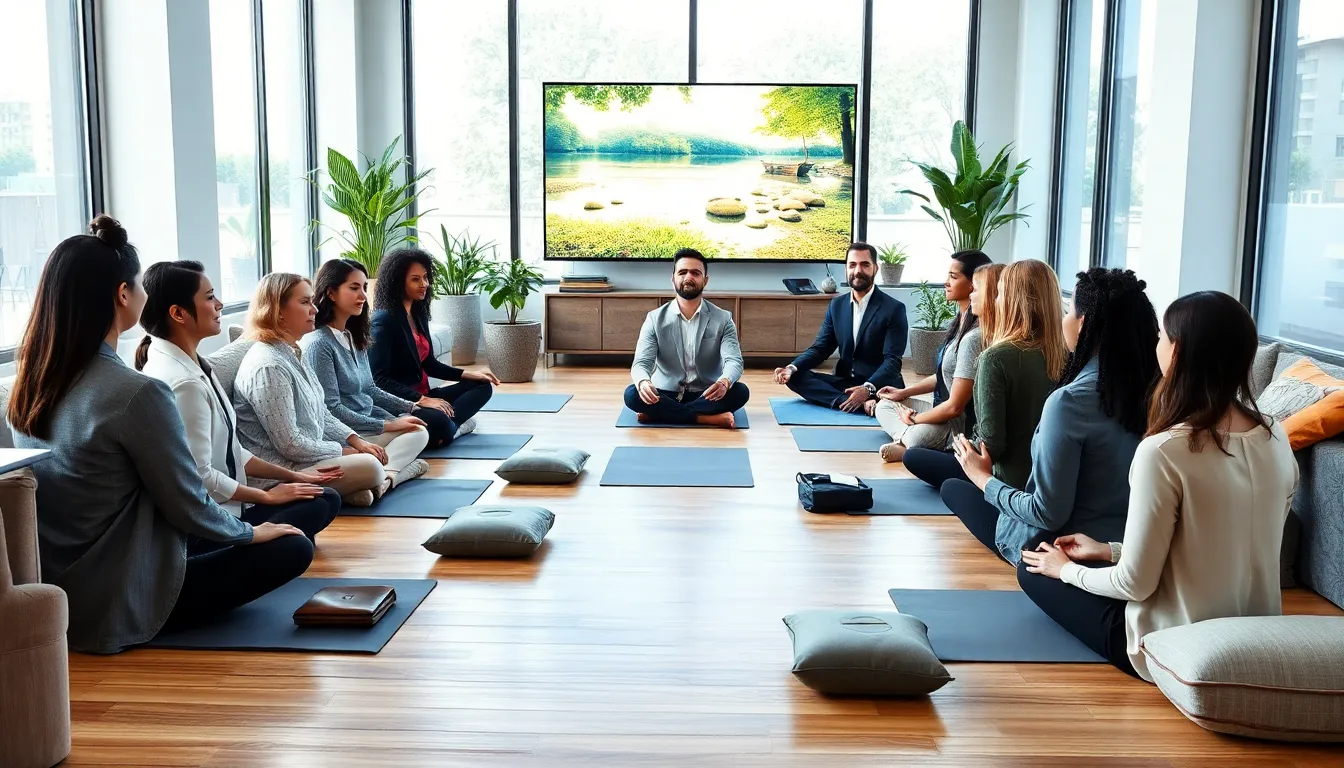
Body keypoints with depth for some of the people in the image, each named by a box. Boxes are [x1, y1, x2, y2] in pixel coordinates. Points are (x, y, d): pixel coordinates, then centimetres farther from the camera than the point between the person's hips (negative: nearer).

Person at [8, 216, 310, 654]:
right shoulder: (136, 394, -25)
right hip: (116, 608, -8)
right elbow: (189, 508, -18)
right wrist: (251, 532, 3)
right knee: (292, 549, 1)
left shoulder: (27, 386, 0)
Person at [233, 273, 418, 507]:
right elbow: (290, 445, -24)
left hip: (304, 456, 10)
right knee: (369, 468, -21)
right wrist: (342, 451, -11)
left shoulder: (290, 354, 11)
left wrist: (356, 441, 2)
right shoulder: (268, 366, -21)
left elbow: (321, 414, 16)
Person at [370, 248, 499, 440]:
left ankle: (449, 423, -13)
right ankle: (453, 425, -4)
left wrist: (468, 374, 8)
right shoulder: (384, 320, -15)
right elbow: (378, 379, -20)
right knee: (439, 422, -37)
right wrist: (421, 400, -24)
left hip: (423, 396, 10)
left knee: (482, 386, 7)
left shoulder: (418, 314, 11)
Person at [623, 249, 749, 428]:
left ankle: (661, 414, -26)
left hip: (707, 396, 0)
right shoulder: (655, 319, 0)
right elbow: (641, 363, -9)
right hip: (666, 396, 0)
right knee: (632, 394, -29)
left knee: (740, 391, -29)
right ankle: (708, 418, -30)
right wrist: (643, 382, -36)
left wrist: (724, 382, -39)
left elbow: (734, 361, -13)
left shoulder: (723, 319, -1)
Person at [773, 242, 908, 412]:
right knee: (795, 377, -19)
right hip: (844, 382, 8)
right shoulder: (837, 305, 10)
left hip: (879, 386, -8)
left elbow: (892, 360, -15)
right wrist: (792, 368, -12)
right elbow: (820, 348, 8)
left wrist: (868, 388, -33)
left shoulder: (894, 309, -7)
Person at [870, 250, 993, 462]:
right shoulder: (961, 322, 4)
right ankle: (908, 439, -14)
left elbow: (955, 406, -23)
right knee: (885, 405, 12)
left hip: (963, 425, -11)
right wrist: (904, 392, 17)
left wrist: (914, 419, -7)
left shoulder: (973, 337, -25)